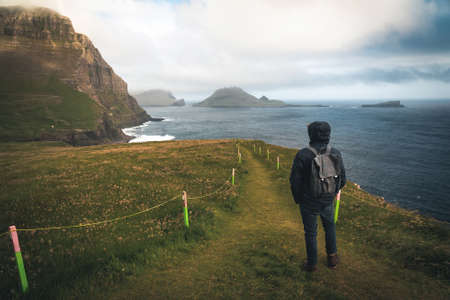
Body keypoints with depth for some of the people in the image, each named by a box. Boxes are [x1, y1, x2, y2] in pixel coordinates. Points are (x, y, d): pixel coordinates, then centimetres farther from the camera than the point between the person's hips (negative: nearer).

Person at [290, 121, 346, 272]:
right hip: (328, 201, 3)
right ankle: (332, 257, 38)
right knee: (330, 227, 31)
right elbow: (342, 180, -1)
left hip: (308, 203, -2)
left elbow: (295, 181, -16)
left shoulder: (302, 155, -22)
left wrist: (297, 199, 3)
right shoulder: (335, 154, -11)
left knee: (310, 233, 18)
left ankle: (312, 264, 34)